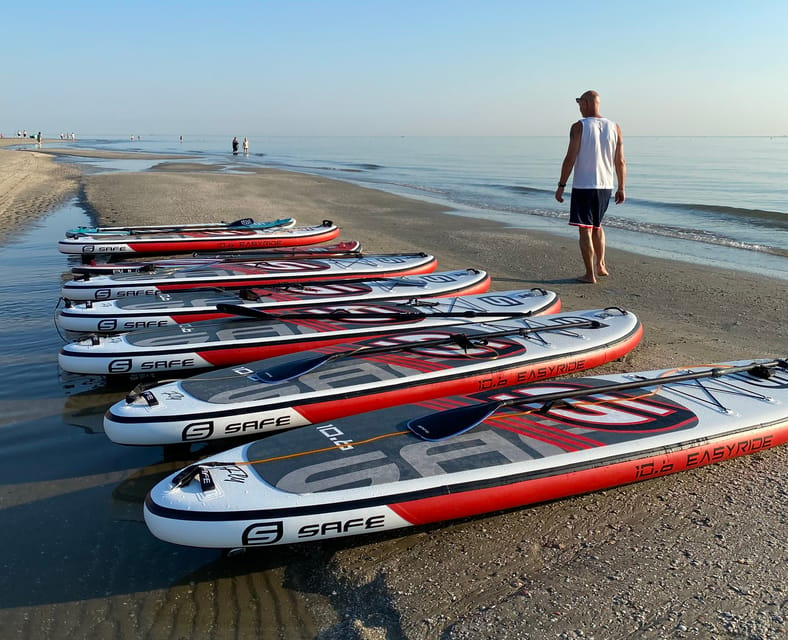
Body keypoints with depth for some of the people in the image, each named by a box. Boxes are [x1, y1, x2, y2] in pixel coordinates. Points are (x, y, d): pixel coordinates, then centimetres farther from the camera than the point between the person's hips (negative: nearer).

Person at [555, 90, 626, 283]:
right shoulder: (615, 128, 5)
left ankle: (590, 274, 1)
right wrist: (621, 189, 13)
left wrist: (561, 185, -6)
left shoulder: (579, 127, -8)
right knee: (597, 226, 23)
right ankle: (600, 265, 27)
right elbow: (621, 162, 5)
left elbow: (570, 159, -12)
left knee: (585, 230, 0)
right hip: (606, 186, 5)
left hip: (583, 187, -5)